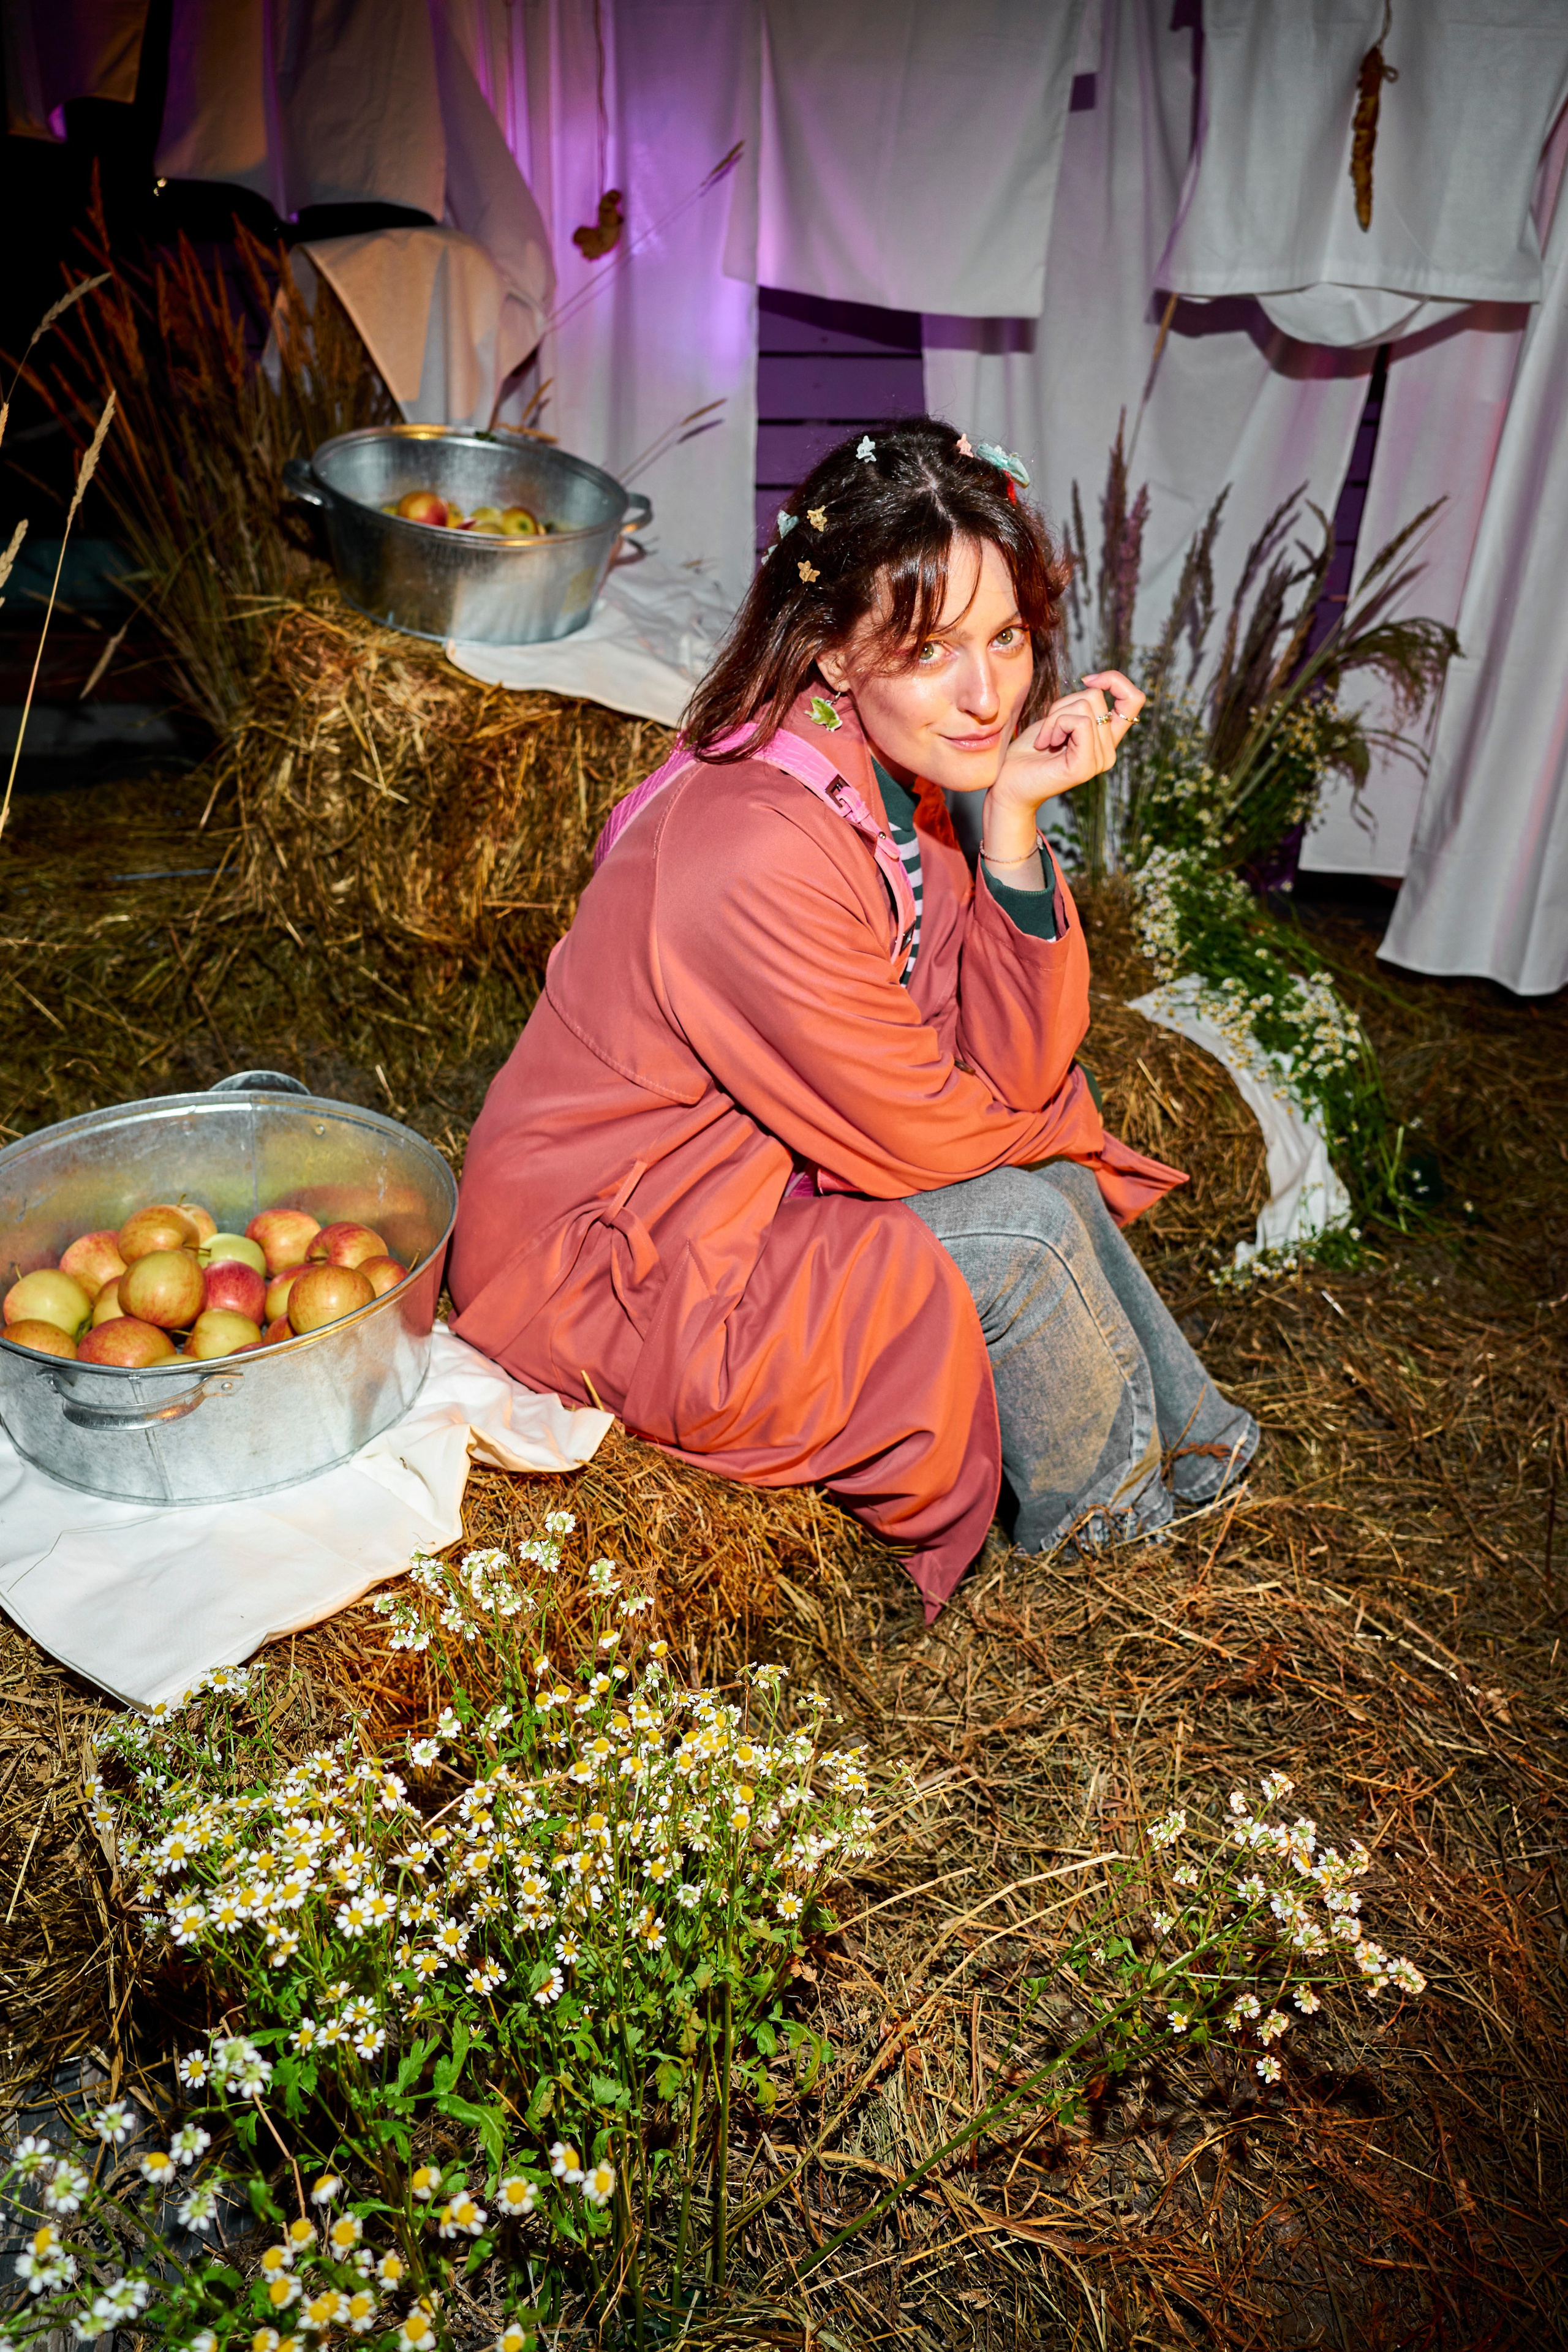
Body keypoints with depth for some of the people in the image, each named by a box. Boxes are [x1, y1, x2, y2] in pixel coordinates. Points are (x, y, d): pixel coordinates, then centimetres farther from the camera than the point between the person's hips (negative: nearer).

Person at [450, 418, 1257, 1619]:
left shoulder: (903, 777, -4)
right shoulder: (762, 858, -32)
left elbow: (1010, 1069, -8)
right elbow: (926, 1138, -21)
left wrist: (1013, 818, -18)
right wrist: (1056, 1102, 0)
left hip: (745, 1181, 8)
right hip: (602, 1280, -8)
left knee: (1044, 1170, 4)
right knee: (1023, 1230, -15)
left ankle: (1188, 1437, 26)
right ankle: (1101, 1506, 16)